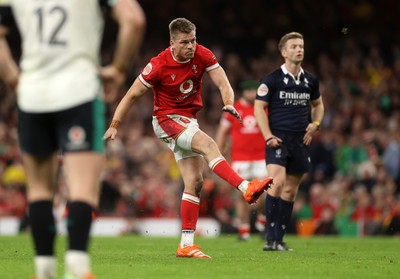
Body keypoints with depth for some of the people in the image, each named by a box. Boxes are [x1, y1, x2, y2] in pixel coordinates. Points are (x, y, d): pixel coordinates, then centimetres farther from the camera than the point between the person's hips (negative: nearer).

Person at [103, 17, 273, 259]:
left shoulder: (203, 55, -8)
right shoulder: (159, 65, -18)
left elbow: (223, 84, -12)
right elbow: (132, 95, -8)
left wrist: (229, 103, -34)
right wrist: (115, 125, -6)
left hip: (189, 121, 6)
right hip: (166, 119, -6)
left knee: (195, 182, -1)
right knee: (208, 144, -31)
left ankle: (187, 244, 1)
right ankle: (246, 188, -41)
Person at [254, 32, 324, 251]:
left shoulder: (310, 81, 10)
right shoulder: (271, 79, -5)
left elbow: (318, 104, 26)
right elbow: (259, 107, -4)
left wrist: (315, 124, 7)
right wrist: (268, 136, -13)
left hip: (301, 141, 5)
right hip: (278, 139, -5)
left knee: (290, 190, 7)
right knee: (277, 182, -22)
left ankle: (279, 239, 15)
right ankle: (271, 237, -19)